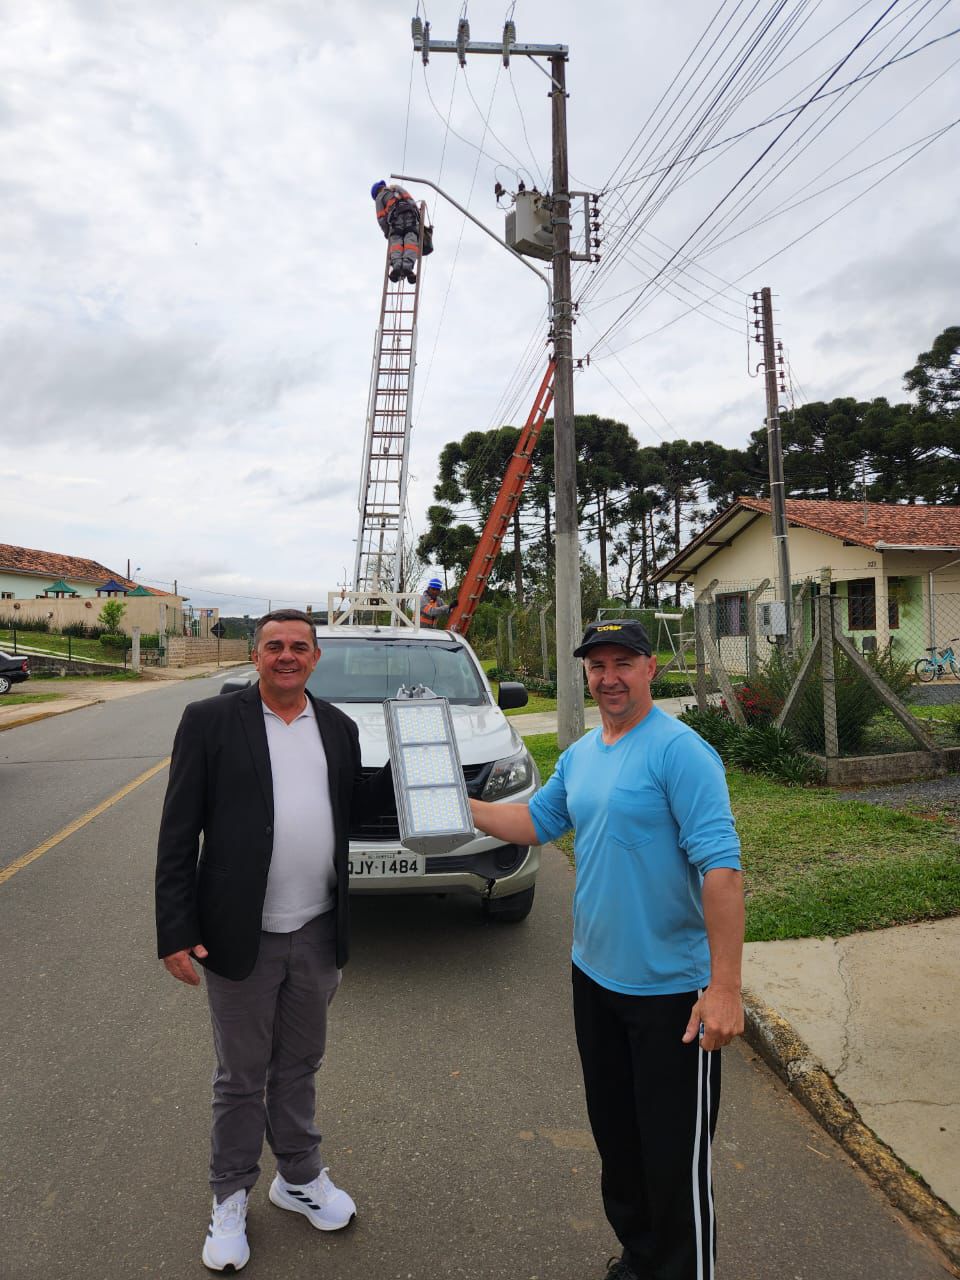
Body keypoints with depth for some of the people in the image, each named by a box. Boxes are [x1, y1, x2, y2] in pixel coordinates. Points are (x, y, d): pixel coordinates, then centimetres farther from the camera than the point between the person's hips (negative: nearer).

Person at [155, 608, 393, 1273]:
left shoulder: (338, 726, 3)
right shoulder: (210, 720, -10)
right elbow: (178, 832, -10)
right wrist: (176, 932, -13)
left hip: (317, 936, 4)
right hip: (241, 937, -3)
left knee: (299, 1067, 23)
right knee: (241, 1078, 16)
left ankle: (300, 1178, 45)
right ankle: (230, 1199, 40)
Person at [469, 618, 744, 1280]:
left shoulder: (679, 750, -19)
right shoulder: (579, 755, 5)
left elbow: (720, 865, -23)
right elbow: (537, 821, 15)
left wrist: (725, 986, -25)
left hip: (670, 988, -7)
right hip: (595, 976, 8)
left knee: (674, 1155, 8)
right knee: (615, 1137, 23)